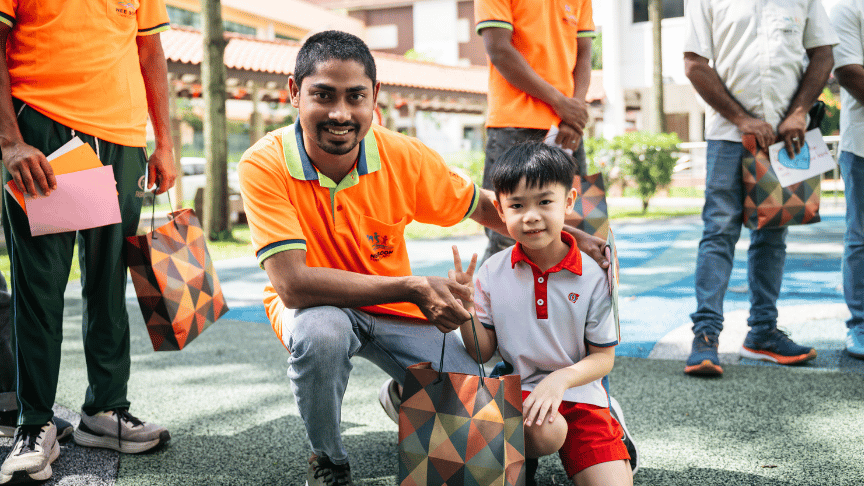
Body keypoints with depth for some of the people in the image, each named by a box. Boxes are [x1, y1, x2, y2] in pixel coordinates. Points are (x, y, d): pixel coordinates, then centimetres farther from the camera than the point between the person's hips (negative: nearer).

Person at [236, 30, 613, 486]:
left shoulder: (403, 156, -16)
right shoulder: (264, 166, -24)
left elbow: (481, 205, 2)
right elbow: (293, 284, -31)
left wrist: (568, 235, -11)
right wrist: (412, 287, -34)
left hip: (395, 308, 3)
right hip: (315, 304, -2)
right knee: (320, 333, -37)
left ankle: (403, 396, 25)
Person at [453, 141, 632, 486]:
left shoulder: (592, 275, -7)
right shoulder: (492, 273, -3)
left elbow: (603, 357, -1)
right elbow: (482, 353, 2)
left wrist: (561, 378, -20)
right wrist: (465, 307, -15)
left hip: (579, 393, 0)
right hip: (517, 390, 0)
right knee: (544, 431, -34)